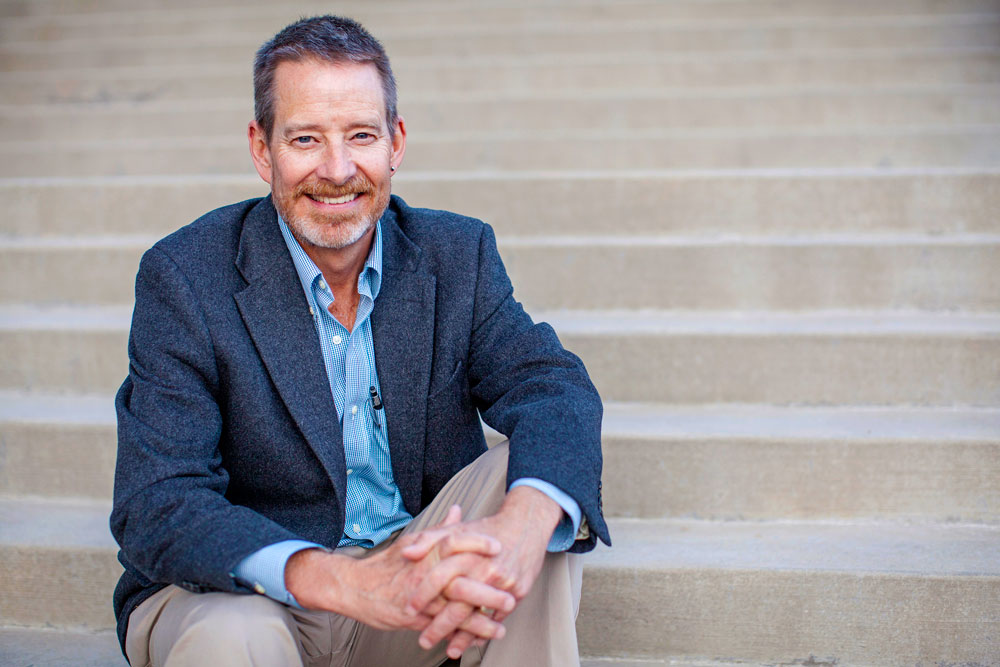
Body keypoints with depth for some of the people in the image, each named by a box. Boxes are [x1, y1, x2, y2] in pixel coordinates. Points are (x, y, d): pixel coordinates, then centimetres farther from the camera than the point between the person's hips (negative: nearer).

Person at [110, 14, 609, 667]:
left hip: (415, 577, 3)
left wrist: (519, 529, -40)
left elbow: (556, 388, -14)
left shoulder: (458, 254, 0)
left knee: (531, 481, -21)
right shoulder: (184, 278, -12)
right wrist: (354, 584, -37)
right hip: (240, 593, -3)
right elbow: (157, 510, -20)